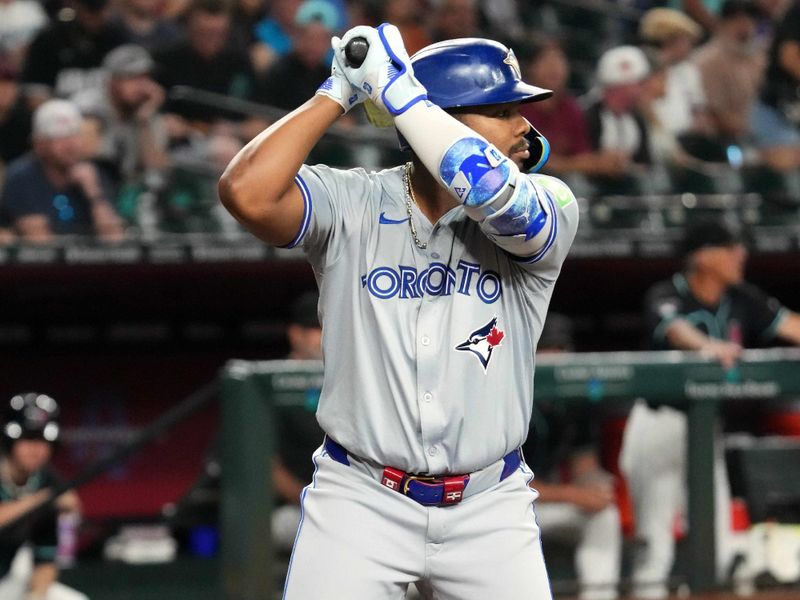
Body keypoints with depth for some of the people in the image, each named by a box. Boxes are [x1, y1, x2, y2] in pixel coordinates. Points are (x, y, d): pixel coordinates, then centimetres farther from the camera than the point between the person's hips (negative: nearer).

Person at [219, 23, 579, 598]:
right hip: (360, 502, -1)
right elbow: (248, 193, -22)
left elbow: (494, 193, -26)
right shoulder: (352, 205, -5)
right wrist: (338, 92, -14)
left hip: (488, 508, 1)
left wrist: (393, 86, -20)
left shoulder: (549, 209, -4)